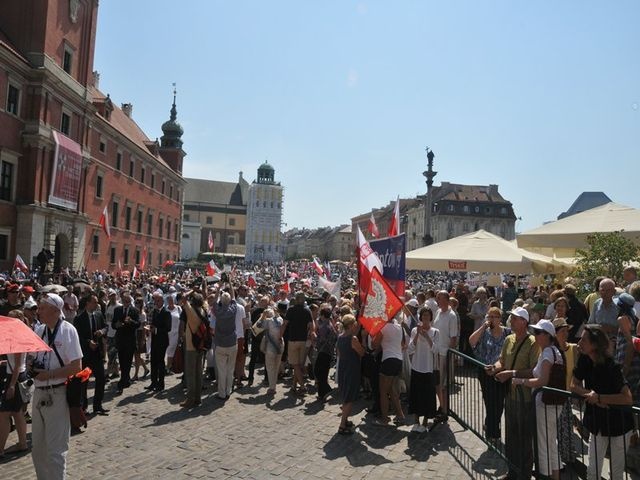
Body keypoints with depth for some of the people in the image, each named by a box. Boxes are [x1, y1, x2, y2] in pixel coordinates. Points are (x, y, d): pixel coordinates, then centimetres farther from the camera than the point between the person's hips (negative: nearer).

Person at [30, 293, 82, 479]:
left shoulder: (68, 331, -13)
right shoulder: (39, 331, 6)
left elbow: (76, 366, -15)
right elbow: (33, 357, 19)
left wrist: (49, 374, -18)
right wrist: (33, 367, 0)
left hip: (57, 395, -7)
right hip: (39, 393, 7)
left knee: (55, 450, 3)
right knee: (38, 448, 18)